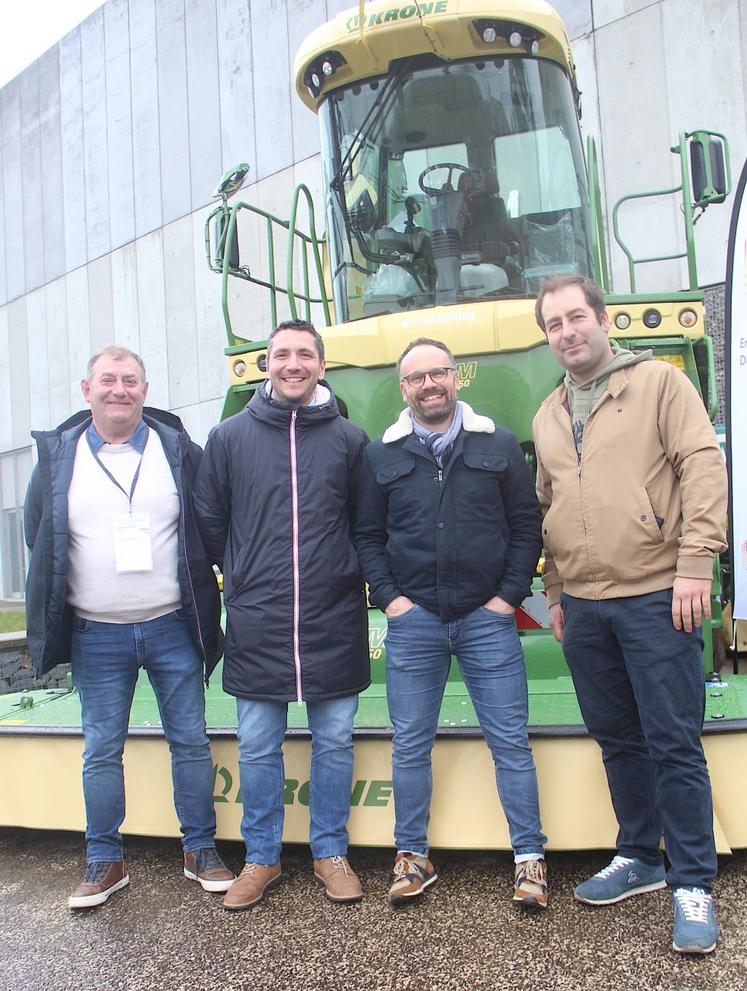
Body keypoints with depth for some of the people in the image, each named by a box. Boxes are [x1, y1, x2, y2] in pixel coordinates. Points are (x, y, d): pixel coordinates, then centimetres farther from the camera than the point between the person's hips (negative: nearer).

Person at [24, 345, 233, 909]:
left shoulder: (178, 449, 1)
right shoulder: (59, 455, 3)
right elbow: (38, 538, 10)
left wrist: (201, 599, 4)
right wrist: (60, 608, 7)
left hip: (172, 627, 0)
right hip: (96, 635, 1)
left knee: (191, 741, 7)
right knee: (102, 751, 10)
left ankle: (201, 851, 23)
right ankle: (104, 863, 25)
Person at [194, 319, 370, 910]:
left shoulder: (350, 439, 3)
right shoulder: (230, 437, 3)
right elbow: (209, 521, 9)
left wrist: (346, 575, 4)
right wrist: (247, 573, 9)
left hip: (334, 623, 0)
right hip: (256, 623, 0)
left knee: (335, 742, 10)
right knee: (258, 748, 9)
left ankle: (331, 854, 27)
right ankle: (261, 858, 27)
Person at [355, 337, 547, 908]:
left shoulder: (500, 445, 4)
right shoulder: (381, 456, 7)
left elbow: (527, 524, 5)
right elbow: (367, 535, 9)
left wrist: (511, 593, -3)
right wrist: (388, 596, -2)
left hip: (488, 618, -1)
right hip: (413, 621, 1)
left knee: (510, 742, 4)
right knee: (410, 746, 9)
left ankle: (530, 858, 18)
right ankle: (413, 857, 24)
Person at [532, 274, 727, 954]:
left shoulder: (659, 382, 0)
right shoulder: (548, 417, 15)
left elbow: (704, 467, -8)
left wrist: (695, 563, -16)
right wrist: (556, 593, 17)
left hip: (655, 598, -5)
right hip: (584, 608, 6)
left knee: (674, 744, 0)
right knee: (618, 739, 15)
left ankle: (692, 885, 14)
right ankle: (639, 858, 31)